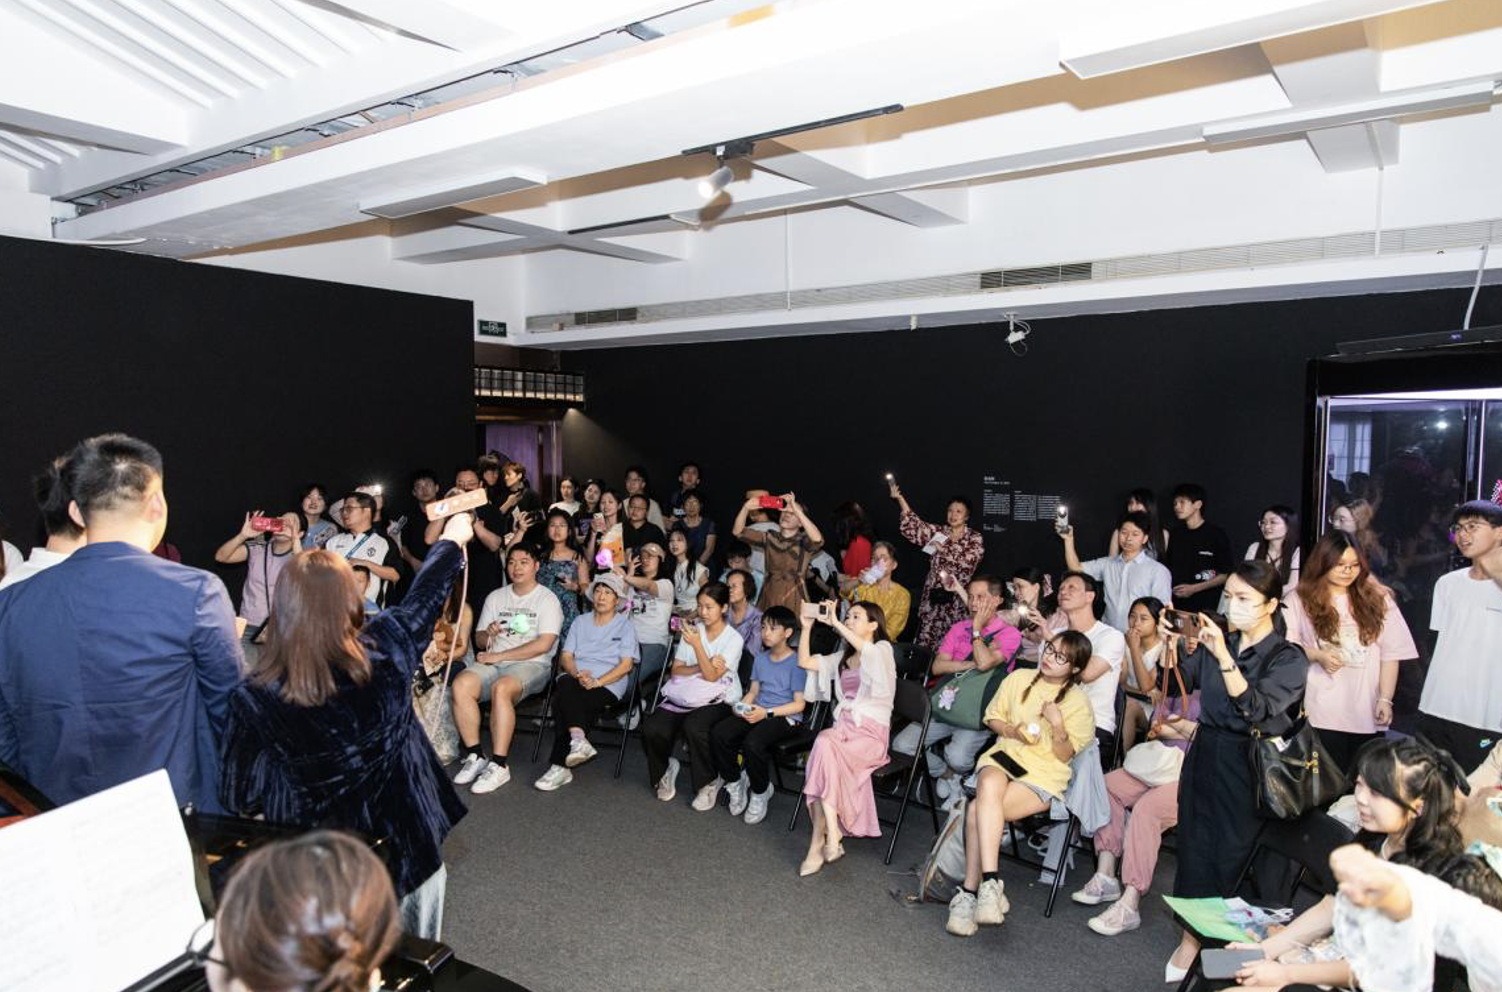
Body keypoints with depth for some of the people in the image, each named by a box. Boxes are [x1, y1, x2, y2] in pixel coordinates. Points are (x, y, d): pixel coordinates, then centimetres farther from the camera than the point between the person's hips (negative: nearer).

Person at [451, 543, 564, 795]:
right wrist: (488, 635, -7)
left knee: (501, 689, -36)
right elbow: (479, 640, 19)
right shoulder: (495, 597, 19)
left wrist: (498, 656, -11)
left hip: (532, 665, -5)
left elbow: (543, 645, -11)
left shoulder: (547, 599, 1)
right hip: (494, 662, 5)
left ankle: (499, 765, -29)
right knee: (461, 684, -25)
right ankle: (474, 756, -16)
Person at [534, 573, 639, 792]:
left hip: (608, 685, -3)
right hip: (574, 678, 3)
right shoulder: (581, 622, 25)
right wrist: (578, 675, -8)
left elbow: (626, 665, 1)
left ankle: (560, 766, -32)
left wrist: (597, 681, -14)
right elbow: (565, 657, 15)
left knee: (563, 702, -31)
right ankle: (578, 740, -47)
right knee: (565, 686, -35)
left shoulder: (625, 625, 13)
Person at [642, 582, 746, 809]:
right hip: (683, 695, 4)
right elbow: (676, 670, 7)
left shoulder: (733, 639, -2)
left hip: (716, 699, -4)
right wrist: (702, 667, -10)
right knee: (651, 729, -23)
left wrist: (697, 644, -23)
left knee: (693, 727, -35)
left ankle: (709, 782, -9)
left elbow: (711, 676, -13)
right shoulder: (692, 631, 11)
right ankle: (664, 769, 9)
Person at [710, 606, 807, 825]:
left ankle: (760, 792, -5)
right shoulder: (761, 658, 14)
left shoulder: (796, 662, -7)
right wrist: (742, 707, -2)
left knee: (753, 742, -34)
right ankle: (735, 782, 5)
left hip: (786, 717, -6)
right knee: (718, 733, -18)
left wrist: (766, 712, -17)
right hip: (758, 711, 6)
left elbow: (799, 704, -9)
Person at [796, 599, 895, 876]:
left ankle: (819, 842, -24)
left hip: (871, 731, -5)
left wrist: (835, 623, -21)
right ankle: (831, 836, -30)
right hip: (844, 725, 5)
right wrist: (807, 627, 11)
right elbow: (804, 661, 19)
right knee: (823, 742, -30)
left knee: (824, 749, -31)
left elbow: (866, 649, -23)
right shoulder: (843, 658, 24)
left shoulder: (883, 649, 2)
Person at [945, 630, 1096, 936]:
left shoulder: (1078, 703, 1)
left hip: (1045, 774, -2)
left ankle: (970, 891, -20)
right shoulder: (1019, 679, 9)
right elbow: (993, 718, 18)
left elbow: (1065, 756, 0)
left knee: (978, 811, -29)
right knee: (990, 787, -36)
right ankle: (990, 883, -36)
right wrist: (1013, 731, -3)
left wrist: (1058, 726, -18)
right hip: (1005, 754, 3)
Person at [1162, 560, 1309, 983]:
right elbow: (1180, 683, 3)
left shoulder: (1289, 657, -7)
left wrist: (1223, 656, -28)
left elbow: (1256, 708, -20)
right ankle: (1192, 938, 21)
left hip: (1246, 764, -4)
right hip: (1204, 753, 5)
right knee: (1195, 844, 9)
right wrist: (1172, 645, -13)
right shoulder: (1217, 641, 5)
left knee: (1234, 853, 3)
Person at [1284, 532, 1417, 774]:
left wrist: (1385, 699, -1)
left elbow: (1391, 654, 6)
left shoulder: (1376, 598, 8)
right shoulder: (1300, 600, 1)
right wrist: (1317, 655, -17)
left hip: (1366, 713, 2)